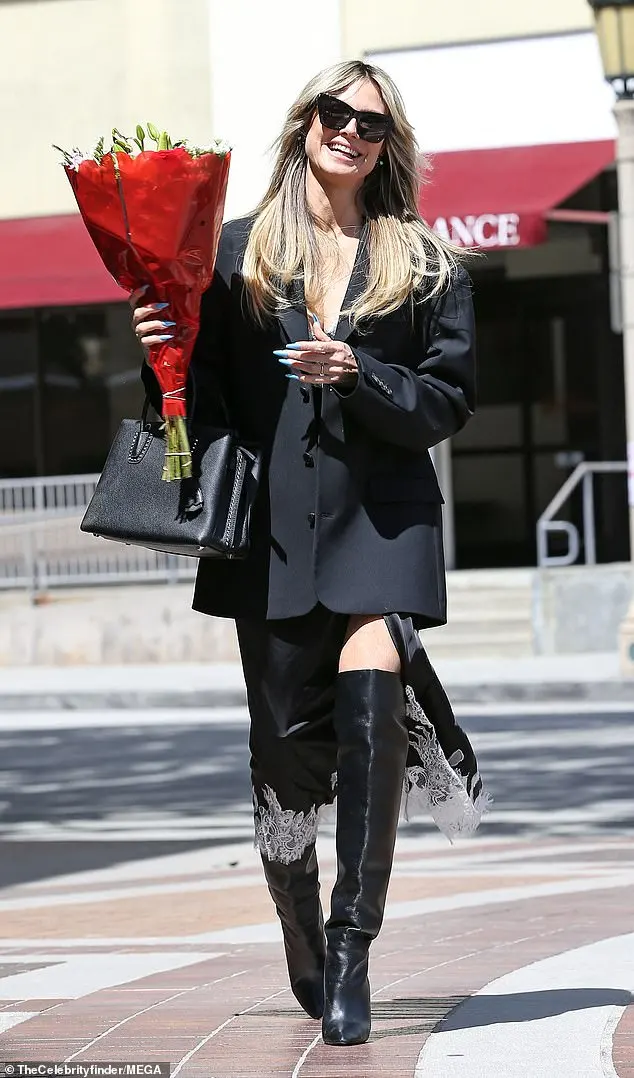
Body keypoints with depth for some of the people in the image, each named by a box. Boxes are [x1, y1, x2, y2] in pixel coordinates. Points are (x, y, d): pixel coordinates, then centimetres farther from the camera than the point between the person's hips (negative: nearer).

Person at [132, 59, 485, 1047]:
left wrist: (357, 373, -11)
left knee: (368, 710, -19)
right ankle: (302, 944, 25)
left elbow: (450, 401, 4)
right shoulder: (238, 252, 11)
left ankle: (351, 958, -15)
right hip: (273, 520, 1)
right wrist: (166, 355, -9)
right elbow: (206, 398, 11)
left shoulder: (425, 264, 11)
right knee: (286, 739, 2)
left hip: (382, 513, -1)